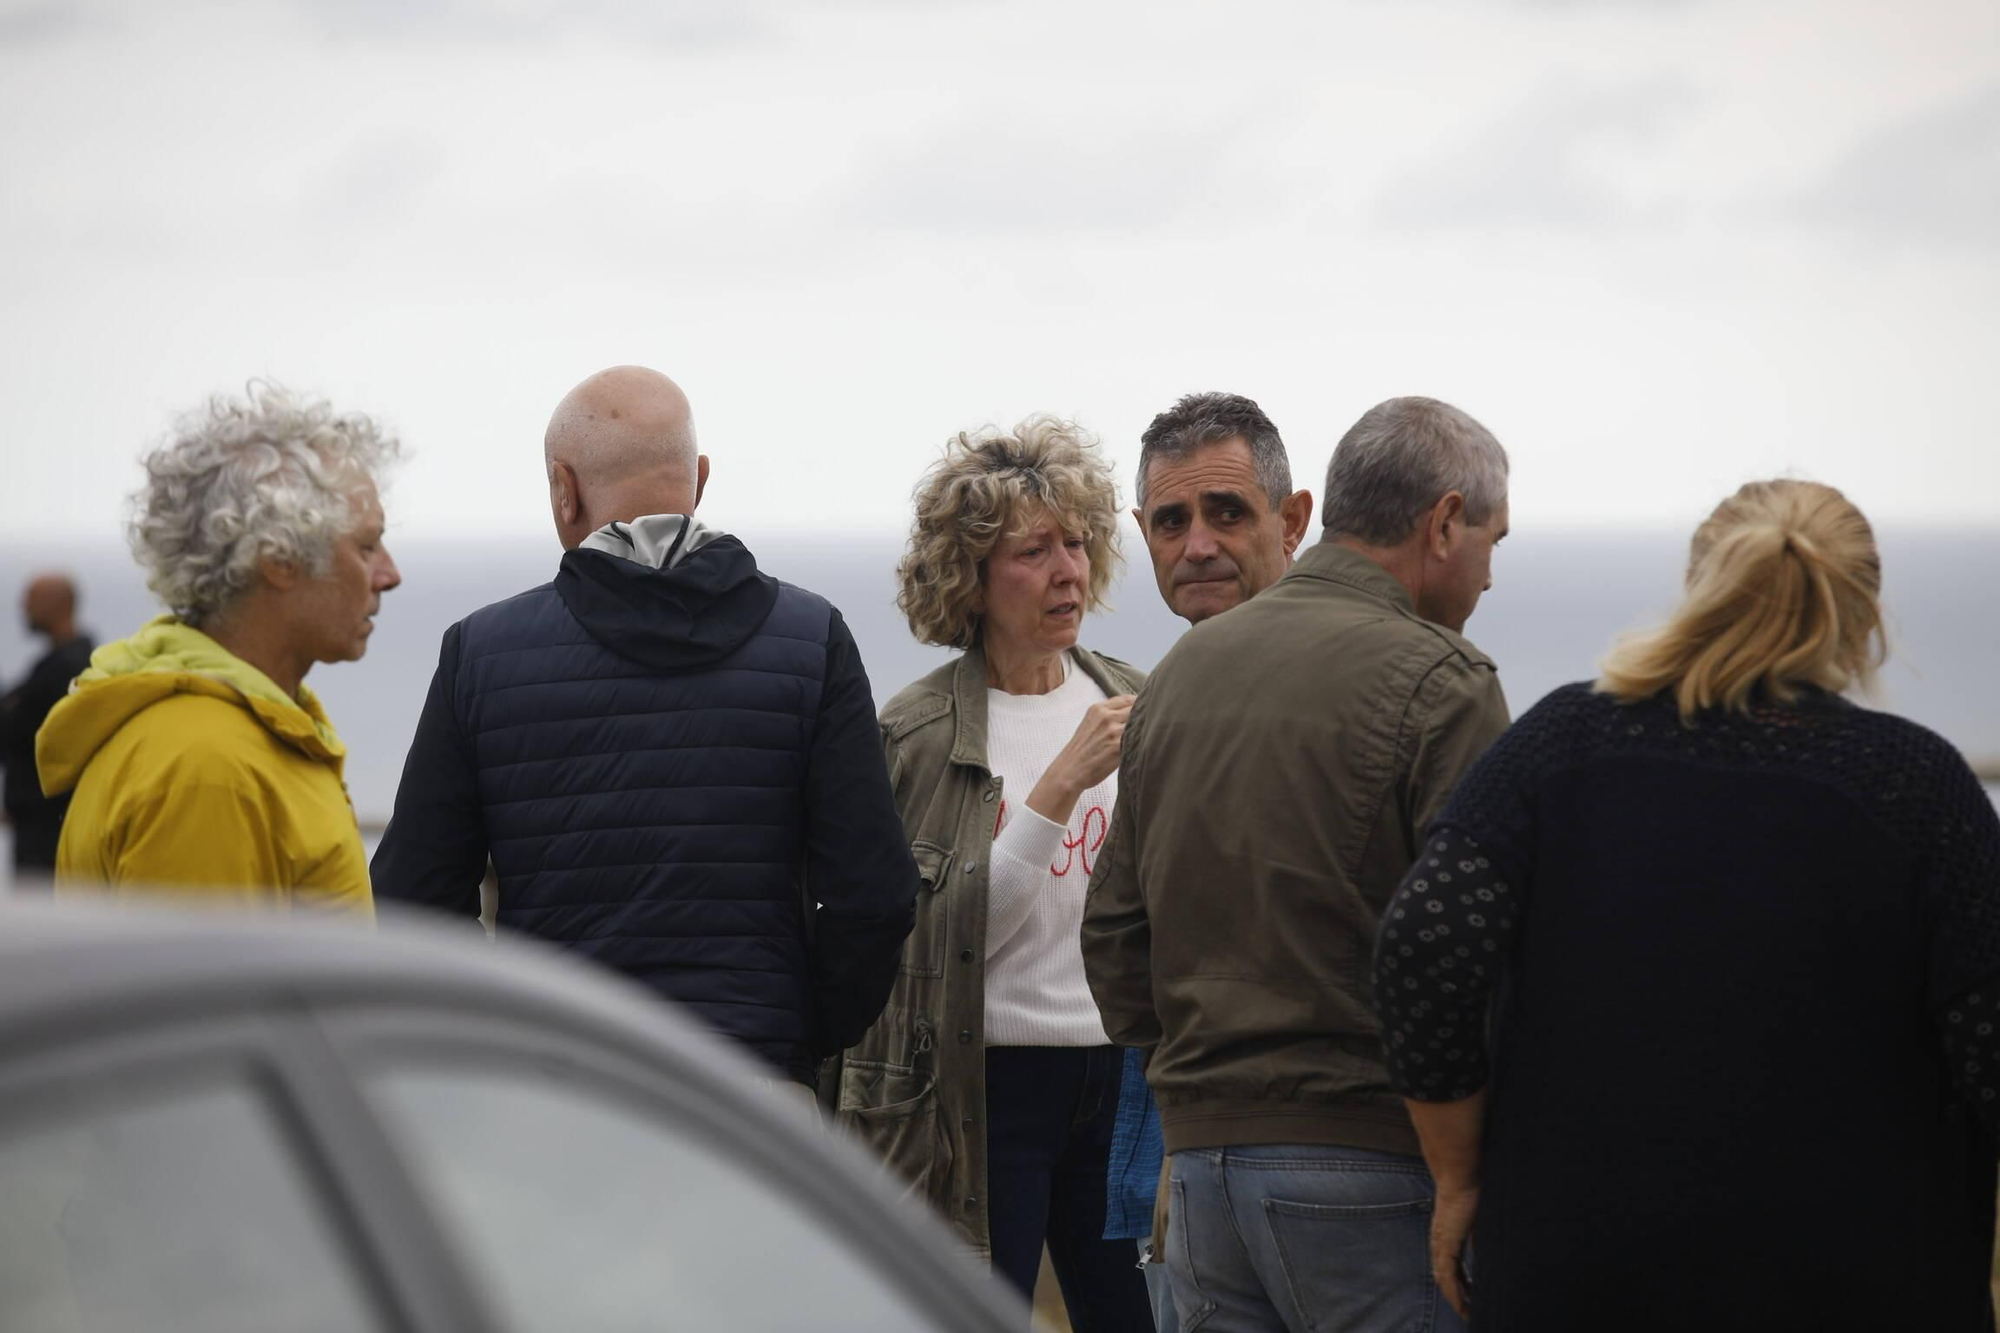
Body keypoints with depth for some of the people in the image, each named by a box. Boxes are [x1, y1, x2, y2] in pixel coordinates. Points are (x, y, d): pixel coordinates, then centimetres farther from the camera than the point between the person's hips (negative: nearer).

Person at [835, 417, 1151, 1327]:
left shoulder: (1132, 703, 8)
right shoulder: (916, 734, -5)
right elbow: (940, 928, -15)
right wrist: (1062, 784, -20)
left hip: (1120, 1079, 4)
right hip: (982, 1086, -4)